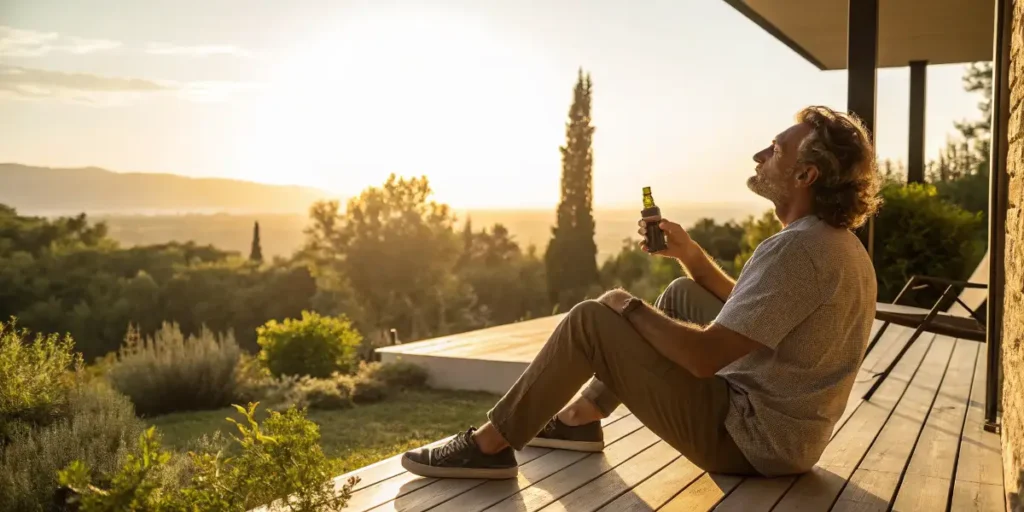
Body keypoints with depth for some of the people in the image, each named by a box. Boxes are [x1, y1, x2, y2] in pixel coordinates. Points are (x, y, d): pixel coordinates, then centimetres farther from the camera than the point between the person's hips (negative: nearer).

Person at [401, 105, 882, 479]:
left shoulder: (798, 248, -24)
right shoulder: (836, 242, 9)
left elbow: (704, 356, -28)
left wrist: (629, 306, -11)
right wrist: (689, 252, 7)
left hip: (750, 439, -10)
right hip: (782, 426, 10)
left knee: (590, 320, -11)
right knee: (682, 296, 20)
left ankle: (488, 446, 1)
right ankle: (581, 415, 22)